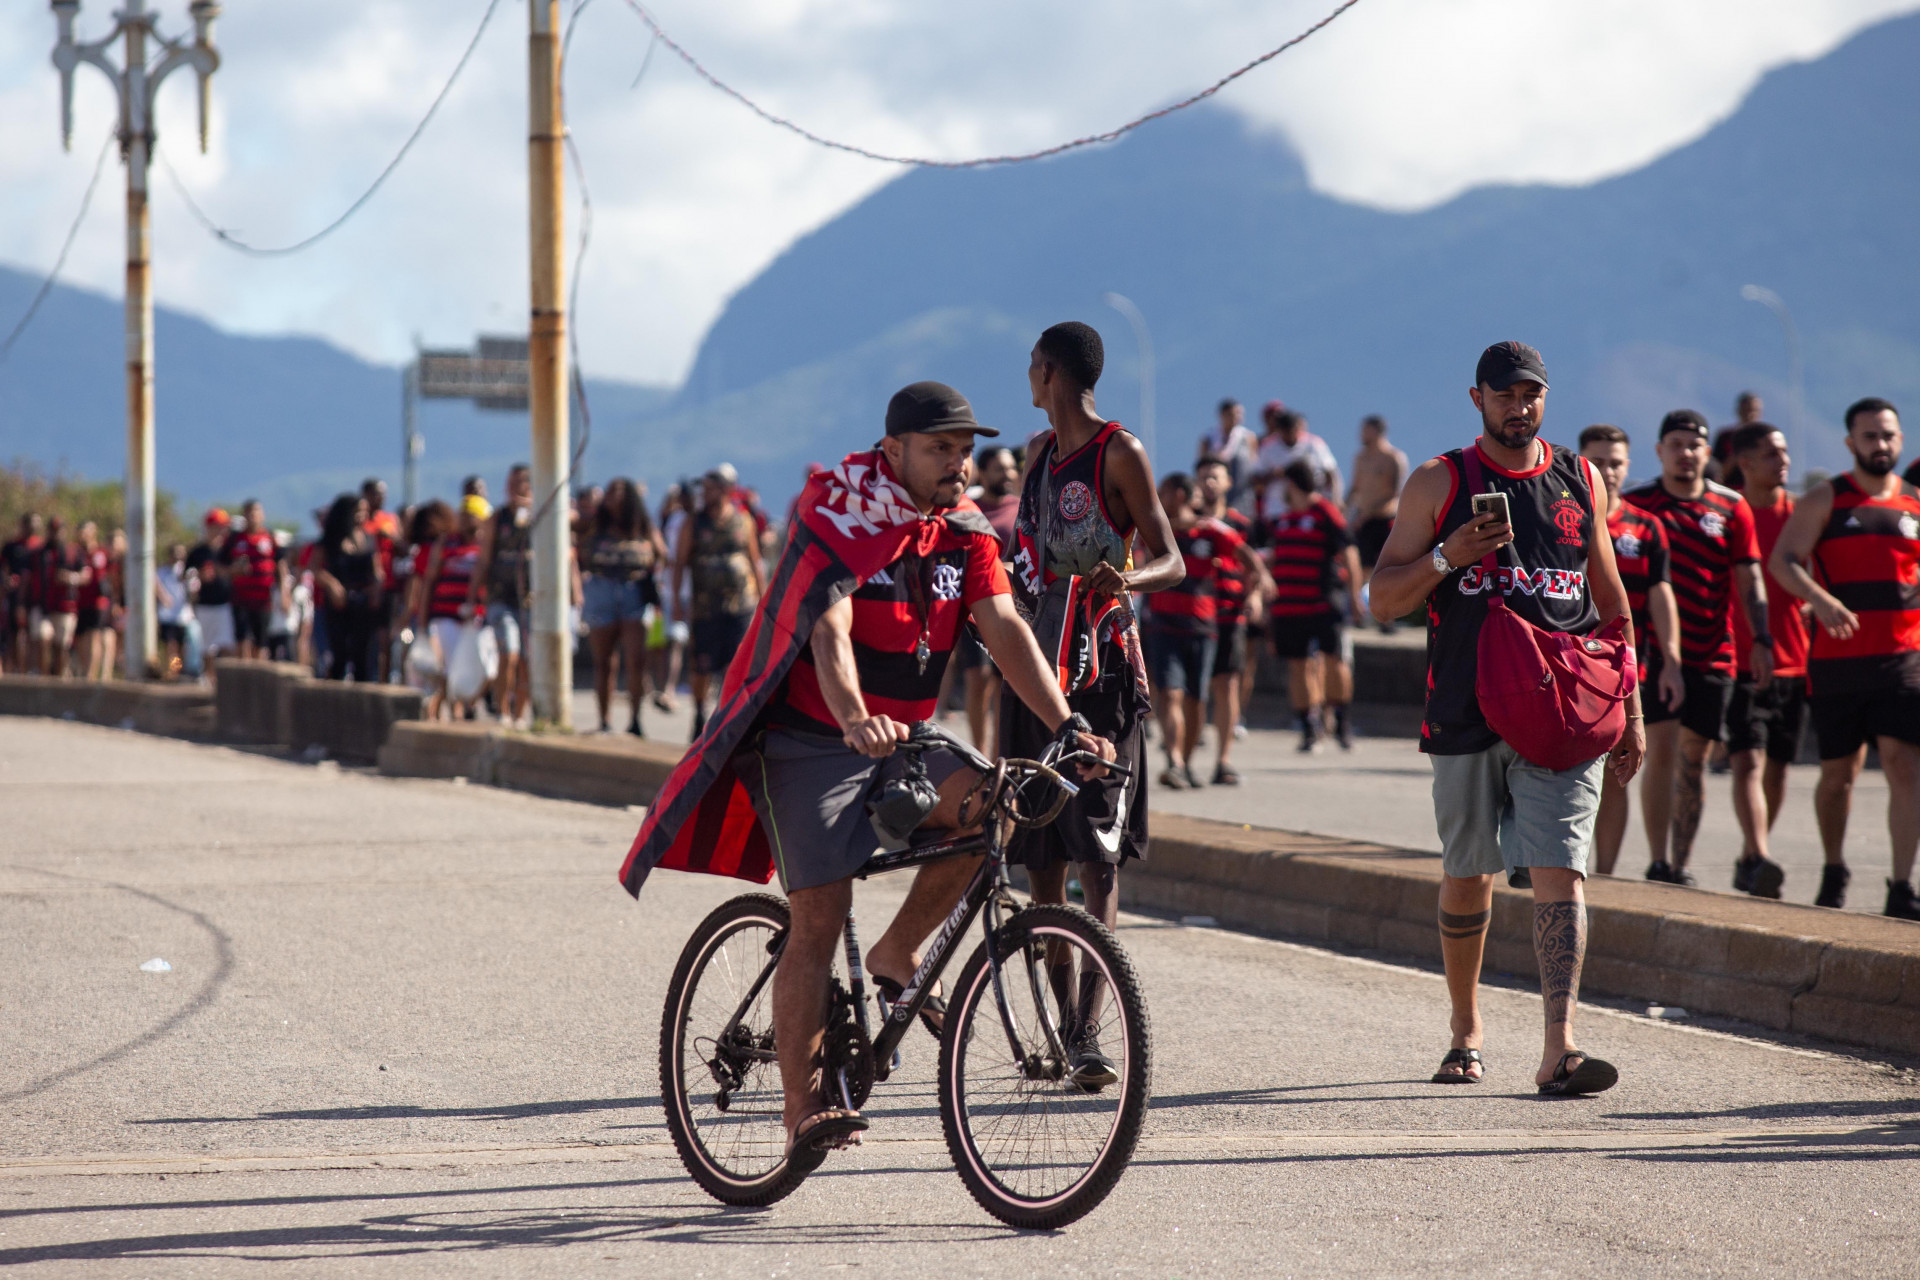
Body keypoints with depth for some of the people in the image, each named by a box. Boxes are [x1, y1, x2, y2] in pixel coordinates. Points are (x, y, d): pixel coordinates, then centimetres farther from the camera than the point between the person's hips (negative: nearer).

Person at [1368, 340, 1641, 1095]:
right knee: (1465, 879, 9)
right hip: (1468, 714, 0)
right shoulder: (1438, 484, 5)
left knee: (1559, 871, -12)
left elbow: (1611, 602, 18)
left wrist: (1631, 711, 15)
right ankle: (1466, 1033, 27)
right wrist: (1447, 557, -14)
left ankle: (1560, 1047, -21)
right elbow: (1383, 599, 4)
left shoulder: (1581, 481, 11)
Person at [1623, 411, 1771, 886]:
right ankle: (1659, 864, -10)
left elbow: (1749, 580, 6)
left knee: (1693, 759, 6)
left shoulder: (1731, 508, 7)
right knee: (1662, 751, -12)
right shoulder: (1635, 505, 3)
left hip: (1712, 654, 2)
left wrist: (1761, 639, -4)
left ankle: (1681, 864, 15)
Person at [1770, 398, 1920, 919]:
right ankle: (1834, 871, 32)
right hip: (1836, 659, -1)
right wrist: (1820, 599, -25)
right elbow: (1782, 560, -8)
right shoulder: (1824, 500, 3)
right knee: (1838, 773, 9)